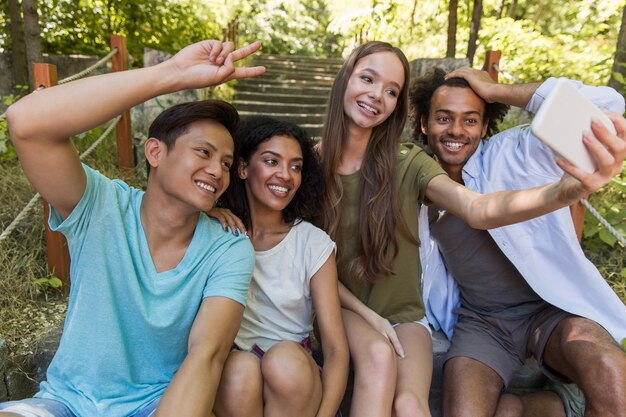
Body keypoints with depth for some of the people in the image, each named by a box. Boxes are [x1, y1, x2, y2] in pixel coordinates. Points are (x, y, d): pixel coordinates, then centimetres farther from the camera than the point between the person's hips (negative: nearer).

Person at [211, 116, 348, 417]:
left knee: (285, 358, -30)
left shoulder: (314, 244, -4)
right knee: (240, 368, -30)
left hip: (296, 380, 0)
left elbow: (336, 349, -8)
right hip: (230, 368, 0)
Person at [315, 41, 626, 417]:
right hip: (344, 310, 0)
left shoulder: (408, 163, -9)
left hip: (404, 315, 0)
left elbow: (480, 211, -26)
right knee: (378, 356, -31)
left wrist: (567, 190, -45)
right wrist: (367, 315, -12)